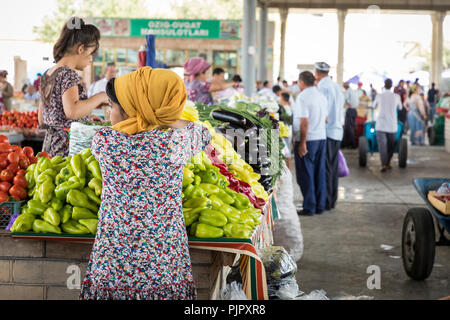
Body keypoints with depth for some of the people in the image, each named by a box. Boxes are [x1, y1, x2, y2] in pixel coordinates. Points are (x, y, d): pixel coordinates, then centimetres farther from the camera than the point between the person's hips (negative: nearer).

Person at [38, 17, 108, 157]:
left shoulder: (47, 74, 16)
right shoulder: (68, 74, -11)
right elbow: (72, 111, -28)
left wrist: (85, 119, 21)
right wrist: (100, 97, -13)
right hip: (68, 148, -9)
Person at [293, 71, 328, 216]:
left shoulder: (303, 97, -13)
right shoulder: (322, 96, 12)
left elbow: (304, 121, -19)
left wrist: (302, 143, -18)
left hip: (308, 139, -7)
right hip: (322, 137, 7)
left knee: (306, 175, -1)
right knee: (320, 173, 11)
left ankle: (309, 207, 1)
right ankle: (320, 206, 15)